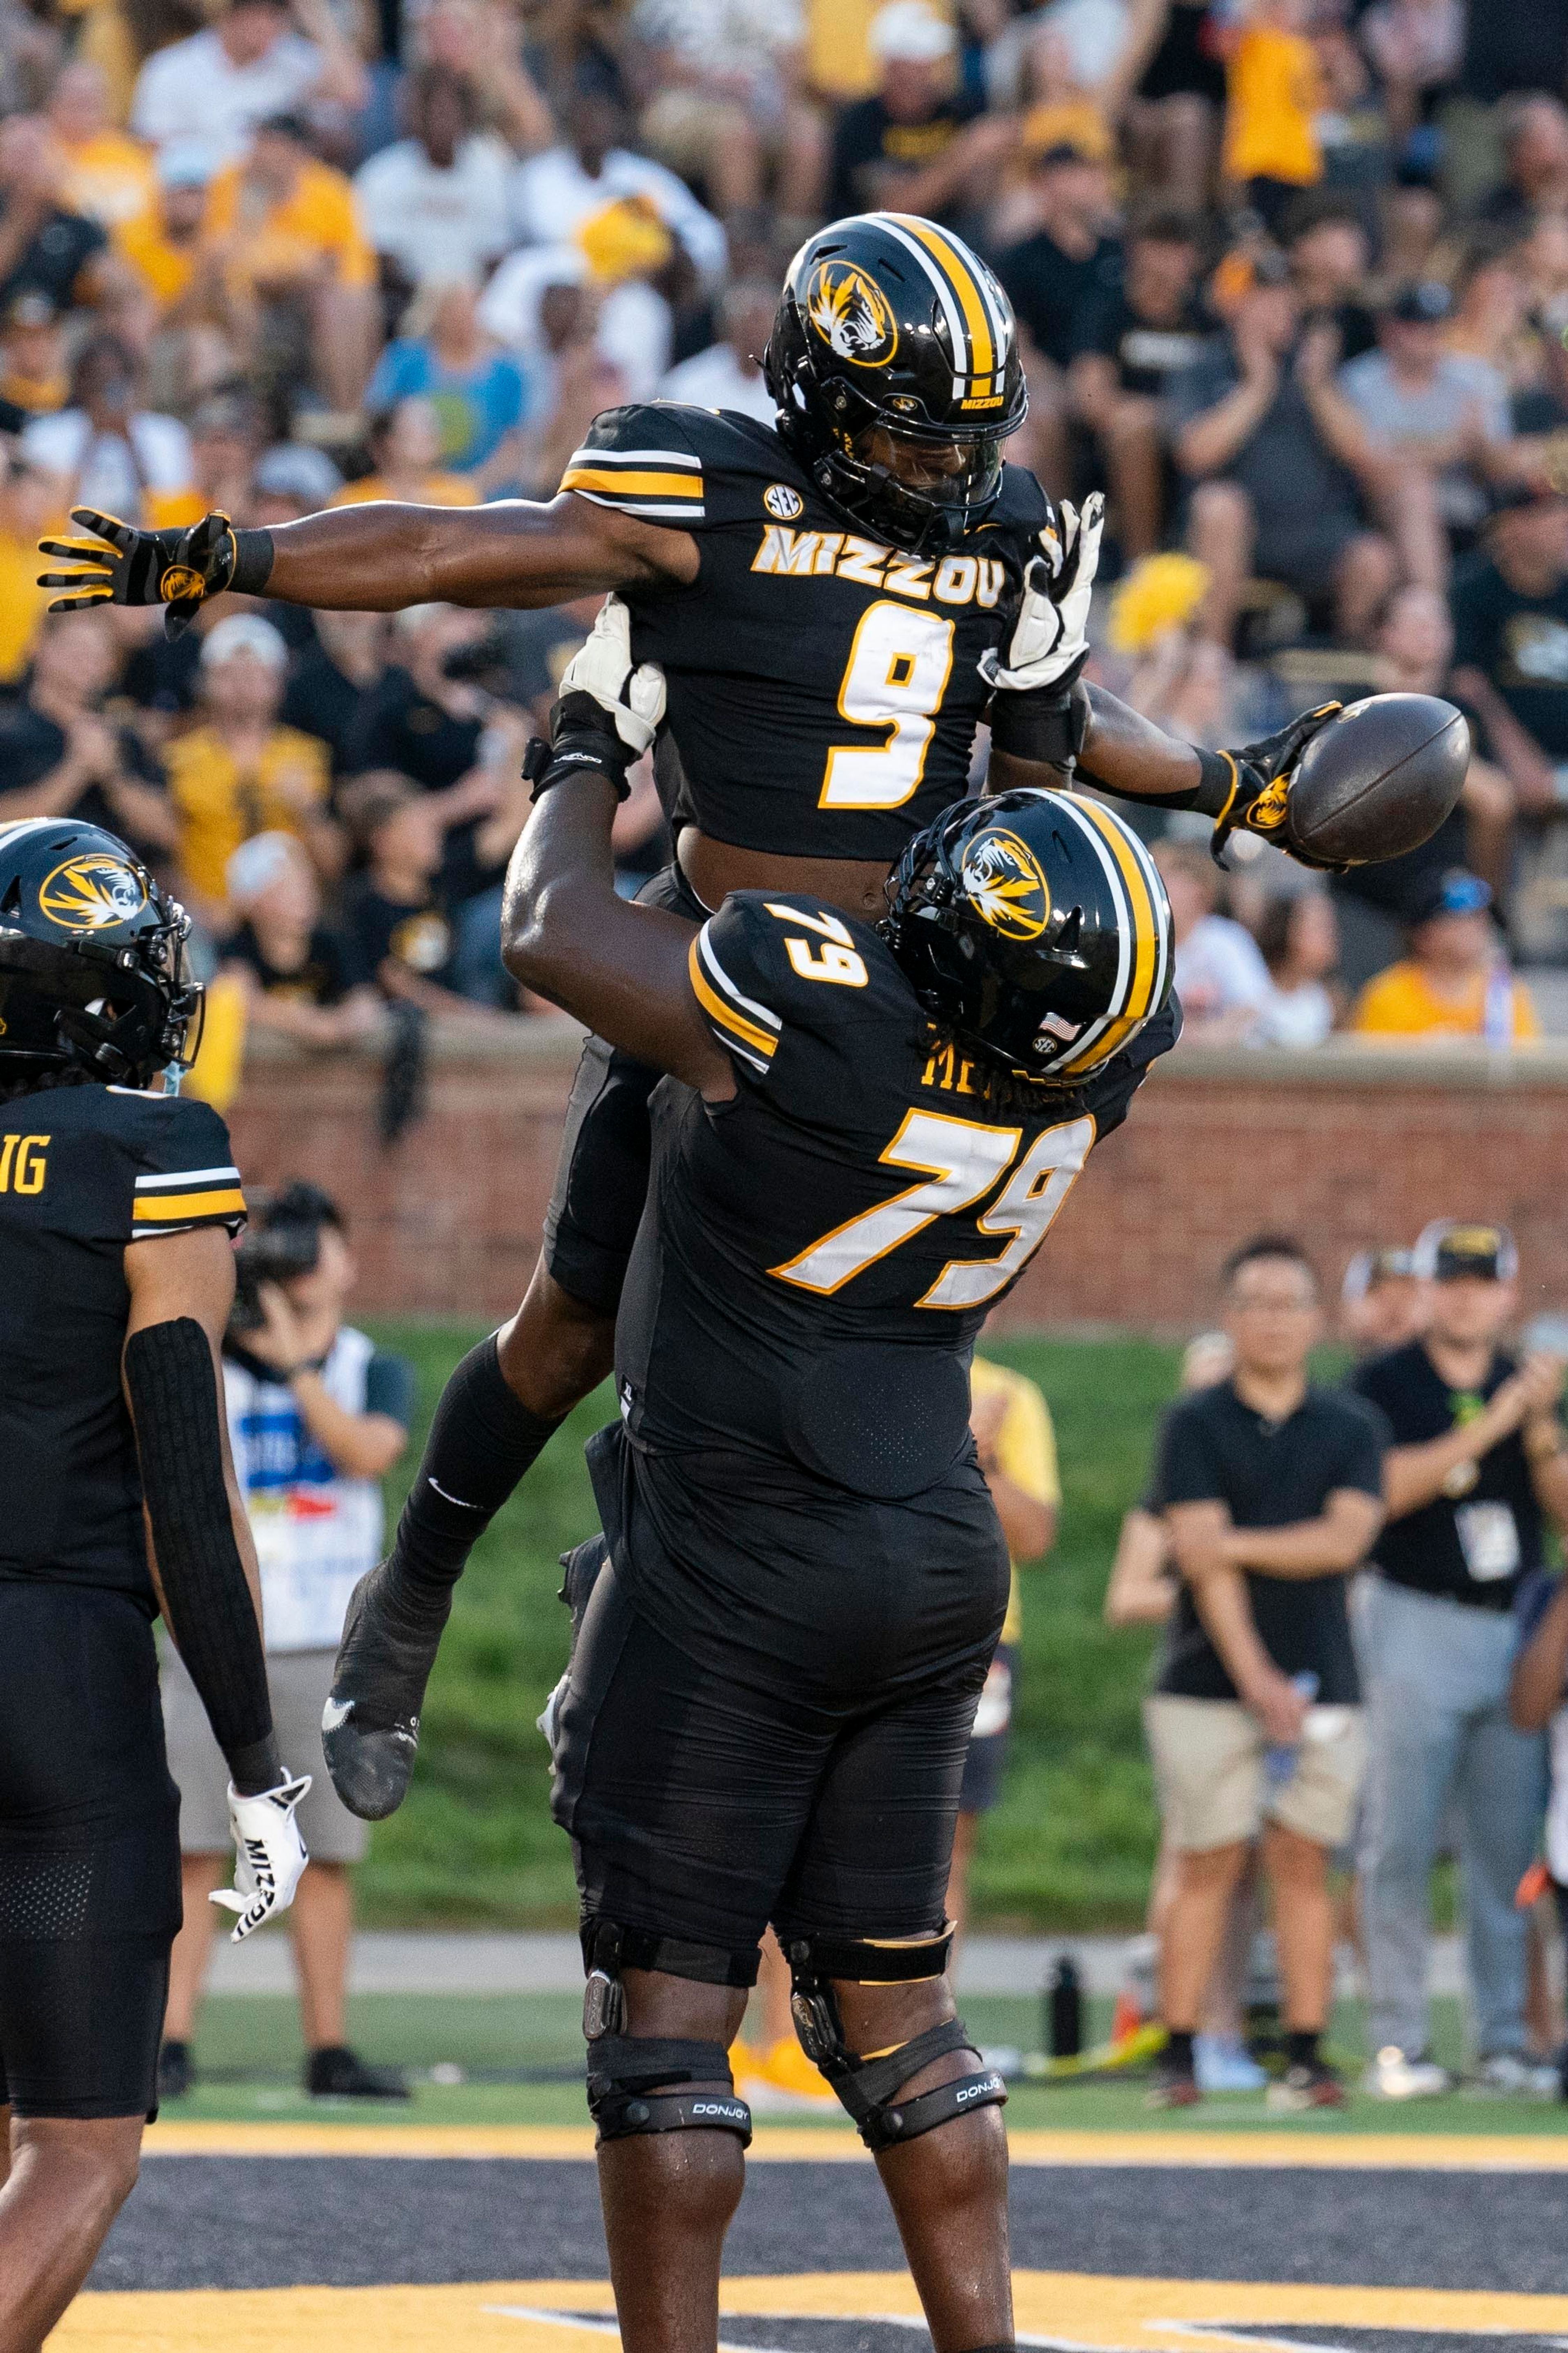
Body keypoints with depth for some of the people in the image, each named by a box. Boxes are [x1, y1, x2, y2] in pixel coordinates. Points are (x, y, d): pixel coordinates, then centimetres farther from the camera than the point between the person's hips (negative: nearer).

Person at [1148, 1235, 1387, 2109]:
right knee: (1209, 1865, -3)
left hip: (1320, 1685, 2)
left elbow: (1345, 1539, -5)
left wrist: (1234, 1543, -10)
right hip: (1210, 1686, -2)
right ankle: (1180, 2058, 0)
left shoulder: (1352, 1428, 9)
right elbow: (1202, 1559, -8)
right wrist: (1257, 1679, -17)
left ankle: (1308, 2058, 1)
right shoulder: (1196, 1424, 2)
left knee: (1304, 1862, 0)